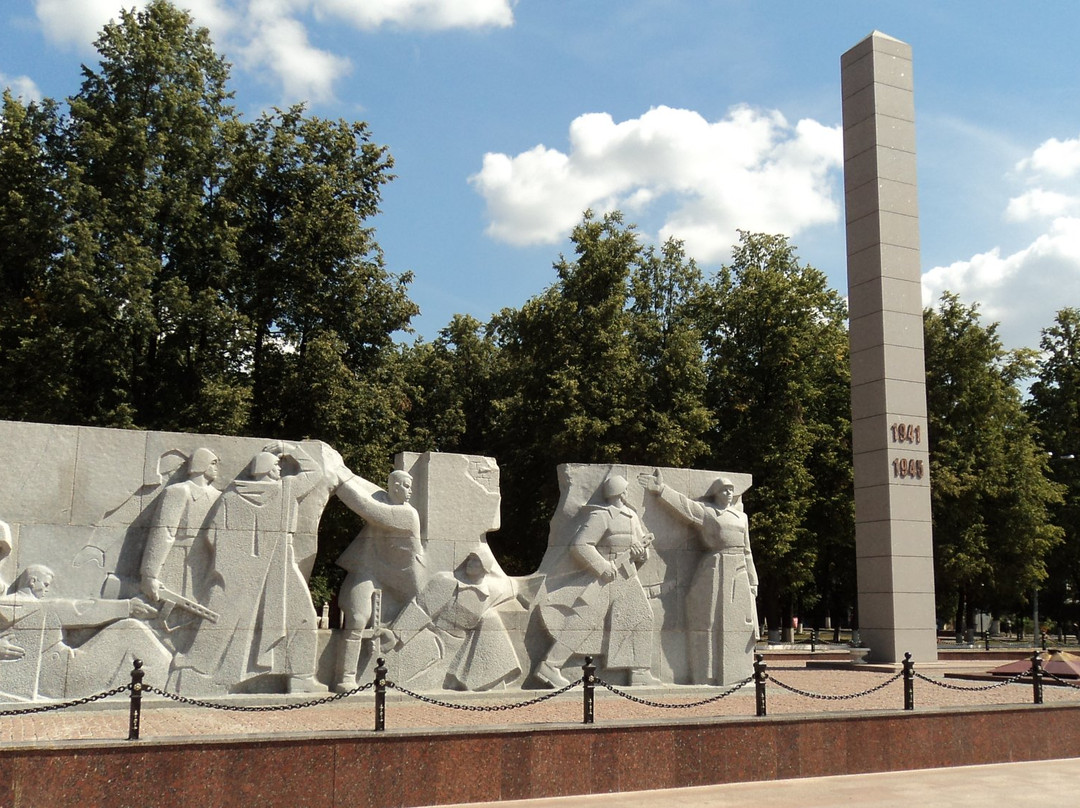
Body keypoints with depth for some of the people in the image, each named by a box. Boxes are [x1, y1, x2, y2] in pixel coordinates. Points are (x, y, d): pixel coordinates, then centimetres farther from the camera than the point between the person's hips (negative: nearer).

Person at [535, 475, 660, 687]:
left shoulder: (632, 517, 13)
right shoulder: (601, 517, -14)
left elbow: (642, 547, 21)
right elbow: (579, 546, -20)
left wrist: (641, 550, -3)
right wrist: (602, 567, -21)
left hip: (625, 580, 9)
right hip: (601, 580, -9)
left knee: (641, 617, 6)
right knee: (582, 622, -14)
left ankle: (640, 673, 12)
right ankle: (548, 666, -12)